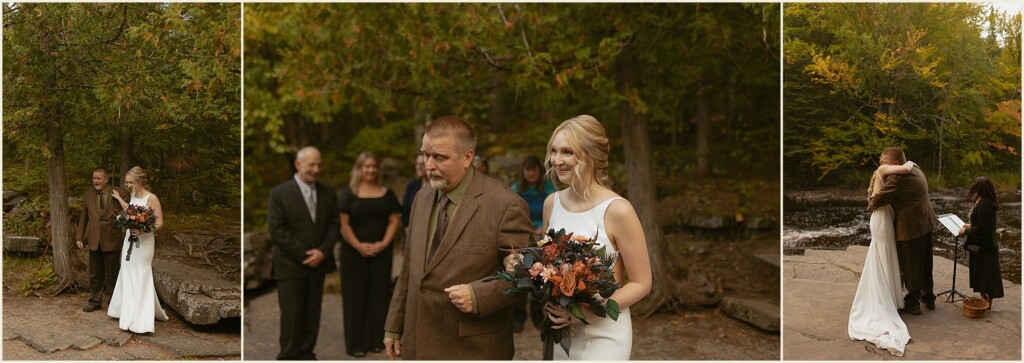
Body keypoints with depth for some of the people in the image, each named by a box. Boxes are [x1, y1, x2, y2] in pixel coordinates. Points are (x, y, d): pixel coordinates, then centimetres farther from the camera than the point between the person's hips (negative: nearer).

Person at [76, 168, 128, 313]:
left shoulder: (119, 193, -9)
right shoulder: (88, 195, 5)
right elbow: (83, 217, 12)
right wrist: (79, 237, 11)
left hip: (111, 241, -4)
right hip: (94, 241, 4)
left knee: (112, 274, 7)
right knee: (95, 274, 13)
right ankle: (95, 301, 26)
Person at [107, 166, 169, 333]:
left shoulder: (151, 198, -16)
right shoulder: (134, 196, 7)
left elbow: (160, 222, -16)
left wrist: (144, 231, -30)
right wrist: (119, 198, 32)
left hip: (143, 242, -8)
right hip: (130, 240, 8)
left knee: (140, 278, -5)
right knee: (128, 276, 13)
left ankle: (141, 321, 0)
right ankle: (129, 313, 25)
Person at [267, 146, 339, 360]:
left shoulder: (328, 193, 8)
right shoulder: (280, 193, -5)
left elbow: (334, 225, 6)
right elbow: (277, 230, -10)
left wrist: (322, 251, -10)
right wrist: (304, 255, -14)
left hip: (318, 263, 4)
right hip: (290, 265, -4)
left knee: (312, 313, 8)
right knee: (291, 314, 0)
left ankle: (306, 353, 19)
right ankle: (288, 356, 12)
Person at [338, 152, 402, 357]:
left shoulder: (386, 194, 7)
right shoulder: (348, 194, -1)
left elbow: (394, 220, 4)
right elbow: (343, 224, -7)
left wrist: (384, 243, -10)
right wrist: (359, 246, -17)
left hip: (381, 252, 3)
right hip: (354, 252, -2)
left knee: (379, 294, 5)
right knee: (356, 295, 2)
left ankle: (377, 339, 15)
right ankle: (356, 343, 8)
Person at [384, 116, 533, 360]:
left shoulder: (506, 205, -14)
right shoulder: (422, 198, 8)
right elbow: (410, 269, 13)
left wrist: (478, 295, -23)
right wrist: (394, 326, 14)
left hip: (473, 348, -5)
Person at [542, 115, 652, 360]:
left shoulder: (617, 210, -16)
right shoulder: (551, 204, 0)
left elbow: (641, 283, -10)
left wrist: (587, 310, -20)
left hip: (603, 335, -5)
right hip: (559, 332, 5)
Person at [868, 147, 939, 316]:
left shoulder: (896, 177, -24)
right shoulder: (915, 168, 7)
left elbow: (880, 198, -25)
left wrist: (871, 204, -2)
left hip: (911, 227, -9)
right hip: (925, 222, 9)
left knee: (911, 265, 3)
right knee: (925, 263, 21)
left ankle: (912, 303, 14)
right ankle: (928, 298, 35)